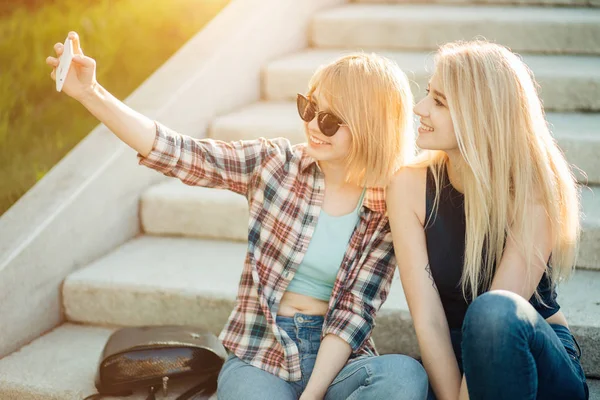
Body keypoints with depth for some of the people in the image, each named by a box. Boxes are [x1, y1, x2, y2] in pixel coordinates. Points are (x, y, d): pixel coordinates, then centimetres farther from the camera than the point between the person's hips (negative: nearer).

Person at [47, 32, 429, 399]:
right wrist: (90, 93, -22)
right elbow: (174, 152, -11)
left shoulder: (387, 212, -3)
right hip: (258, 357, -2)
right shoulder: (275, 163, -2)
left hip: (335, 356, 2)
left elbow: (355, 312, -8)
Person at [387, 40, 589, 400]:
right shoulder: (410, 186, -10)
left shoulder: (535, 193, -16)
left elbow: (499, 317, -24)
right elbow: (428, 320, -15)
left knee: (494, 311, -35)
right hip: (450, 362, 2)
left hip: (540, 361, -2)